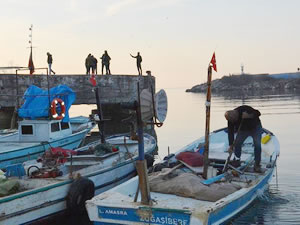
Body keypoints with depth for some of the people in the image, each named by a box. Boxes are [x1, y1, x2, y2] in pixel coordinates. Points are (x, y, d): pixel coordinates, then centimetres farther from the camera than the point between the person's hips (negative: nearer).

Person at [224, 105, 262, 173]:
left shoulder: (245, 109, -33)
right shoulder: (231, 120, -20)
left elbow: (258, 113, -26)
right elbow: (230, 132, -17)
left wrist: (248, 115, -42)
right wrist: (231, 145, -21)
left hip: (255, 127, -3)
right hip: (243, 129, 3)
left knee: (257, 145, -15)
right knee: (237, 143, -11)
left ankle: (257, 165, -9)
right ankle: (237, 160, 6)